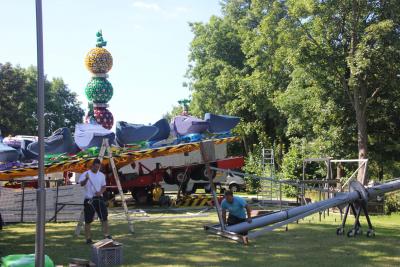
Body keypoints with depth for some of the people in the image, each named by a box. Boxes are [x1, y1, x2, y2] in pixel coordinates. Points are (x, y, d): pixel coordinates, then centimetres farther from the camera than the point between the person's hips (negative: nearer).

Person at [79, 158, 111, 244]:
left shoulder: (102, 175, 10)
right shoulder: (86, 174, -6)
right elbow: (81, 184, -22)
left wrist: (100, 192, -8)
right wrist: (86, 179, -43)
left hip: (99, 198, 4)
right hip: (89, 199, -4)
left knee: (104, 217, 2)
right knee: (88, 220, 0)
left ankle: (106, 235, 11)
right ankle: (88, 238, 8)